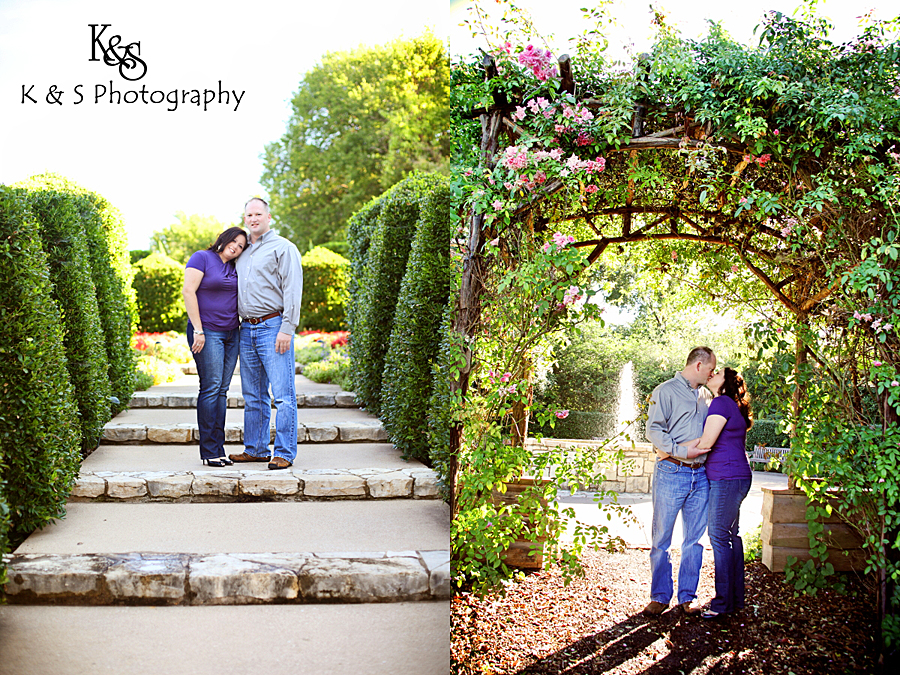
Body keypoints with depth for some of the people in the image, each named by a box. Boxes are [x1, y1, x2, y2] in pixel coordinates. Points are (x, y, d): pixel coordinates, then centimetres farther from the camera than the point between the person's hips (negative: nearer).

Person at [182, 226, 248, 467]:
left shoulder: (234, 268, 16)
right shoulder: (202, 258, -3)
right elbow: (188, 291, -11)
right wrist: (198, 330, -16)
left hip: (231, 334, 7)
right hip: (208, 332, -7)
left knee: (222, 390, 5)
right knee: (211, 388, -10)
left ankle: (218, 450, 7)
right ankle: (209, 451, -6)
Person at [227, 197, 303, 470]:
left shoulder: (283, 248, -2)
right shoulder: (243, 252, 20)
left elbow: (292, 290, -9)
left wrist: (286, 328, -16)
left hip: (273, 326, -7)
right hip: (247, 329, 7)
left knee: (282, 394, -7)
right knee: (253, 395, 10)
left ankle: (284, 453, -5)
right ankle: (255, 449, 18)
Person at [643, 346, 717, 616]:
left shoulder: (706, 395, 18)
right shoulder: (666, 391, -1)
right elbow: (653, 430, -10)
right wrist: (680, 450, -19)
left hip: (701, 475, 5)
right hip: (671, 474, -5)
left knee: (694, 539, 6)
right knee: (661, 538, -1)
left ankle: (687, 597, 14)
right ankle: (660, 596, 9)